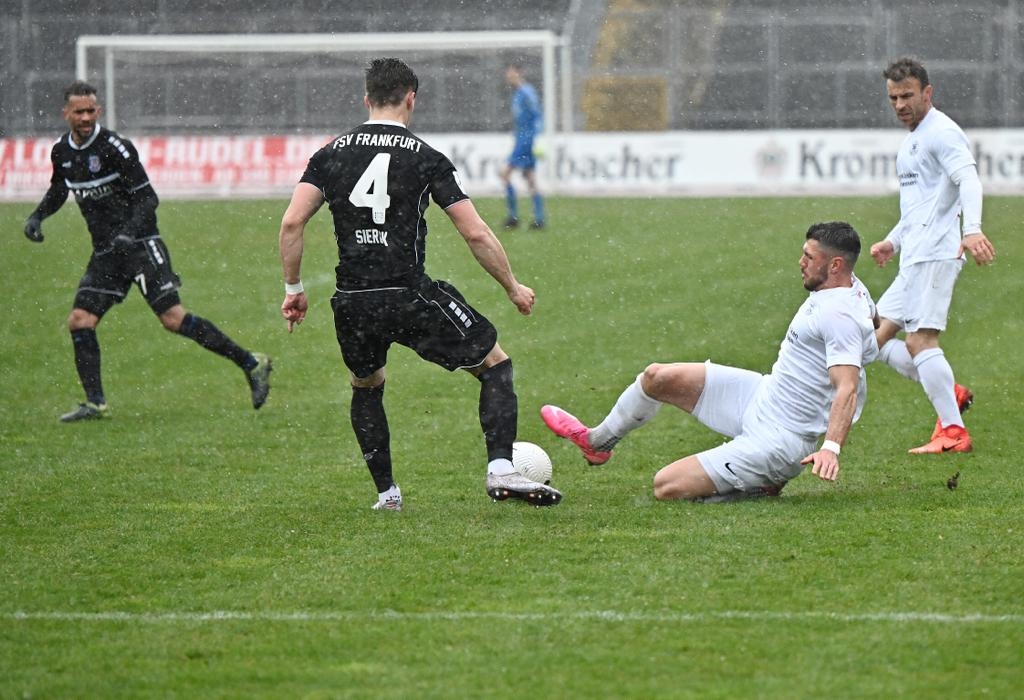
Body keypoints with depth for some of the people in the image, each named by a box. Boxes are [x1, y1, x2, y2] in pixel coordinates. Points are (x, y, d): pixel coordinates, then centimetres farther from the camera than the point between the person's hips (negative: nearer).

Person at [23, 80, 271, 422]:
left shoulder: (113, 146, -14)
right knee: (79, 321, -4)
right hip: (105, 253, 7)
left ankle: (250, 364, -8)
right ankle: (95, 404, 4)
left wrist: (128, 232, -30)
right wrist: (37, 217, 11)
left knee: (173, 318, -15)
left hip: (140, 244, -7)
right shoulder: (61, 152, 7)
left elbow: (147, 198, -14)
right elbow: (58, 190, 28)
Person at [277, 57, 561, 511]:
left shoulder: (332, 153, 8)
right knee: (495, 364, 11)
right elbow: (476, 234, -2)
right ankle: (501, 471, -5)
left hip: (352, 303, 4)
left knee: (366, 387, 31)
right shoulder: (426, 158, 0)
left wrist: (293, 288, 8)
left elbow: (291, 222, -2)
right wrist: (513, 288, 10)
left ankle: (385, 492, 26)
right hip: (410, 297, -3)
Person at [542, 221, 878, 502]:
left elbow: (848, 388, -35)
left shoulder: (839, 317, -26)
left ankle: (762, 486, -1)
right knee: (658, 377, 11)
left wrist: (831, 448, -47)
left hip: (776, 440, -10)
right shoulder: (853, 287, 2)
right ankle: (596, 441, 36)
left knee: (667, 487, -16)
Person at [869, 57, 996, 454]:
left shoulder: (941, 132, -8)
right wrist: (893, 241, 24)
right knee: (876, 339, 8)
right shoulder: (910, 143, 23)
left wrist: (972, 228, -41)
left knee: (921, 341, -16)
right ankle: (951, 394, 7)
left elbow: (967, 179, -25)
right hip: (914, 258, 10)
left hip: (935, 253, -10)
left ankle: (953, 433, -16)